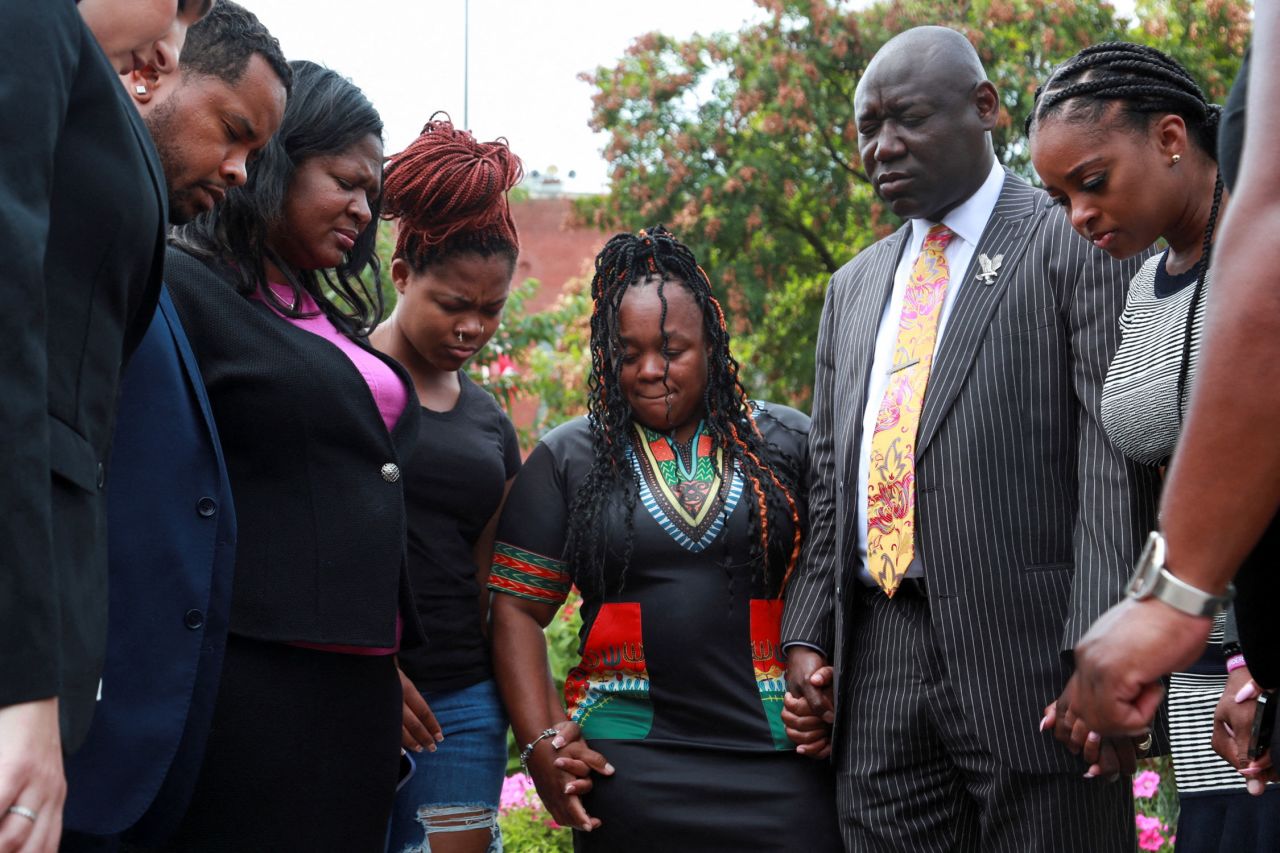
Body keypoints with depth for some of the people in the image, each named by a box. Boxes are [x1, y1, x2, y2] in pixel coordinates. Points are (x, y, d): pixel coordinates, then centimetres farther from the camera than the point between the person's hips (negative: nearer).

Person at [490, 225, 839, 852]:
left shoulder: (786, 443, 9)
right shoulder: (567, 460, 9)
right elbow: (517, 610, 7)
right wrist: (541, 743, -4)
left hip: (780, 755, 0)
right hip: (627, 765, 0)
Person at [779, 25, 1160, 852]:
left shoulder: (1078, 244, 1)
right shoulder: (854, 287, 22)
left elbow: (1115, 464, -8)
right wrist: (807, 634, 8)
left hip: (1029, 652, -5)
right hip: (877, 665, 6)